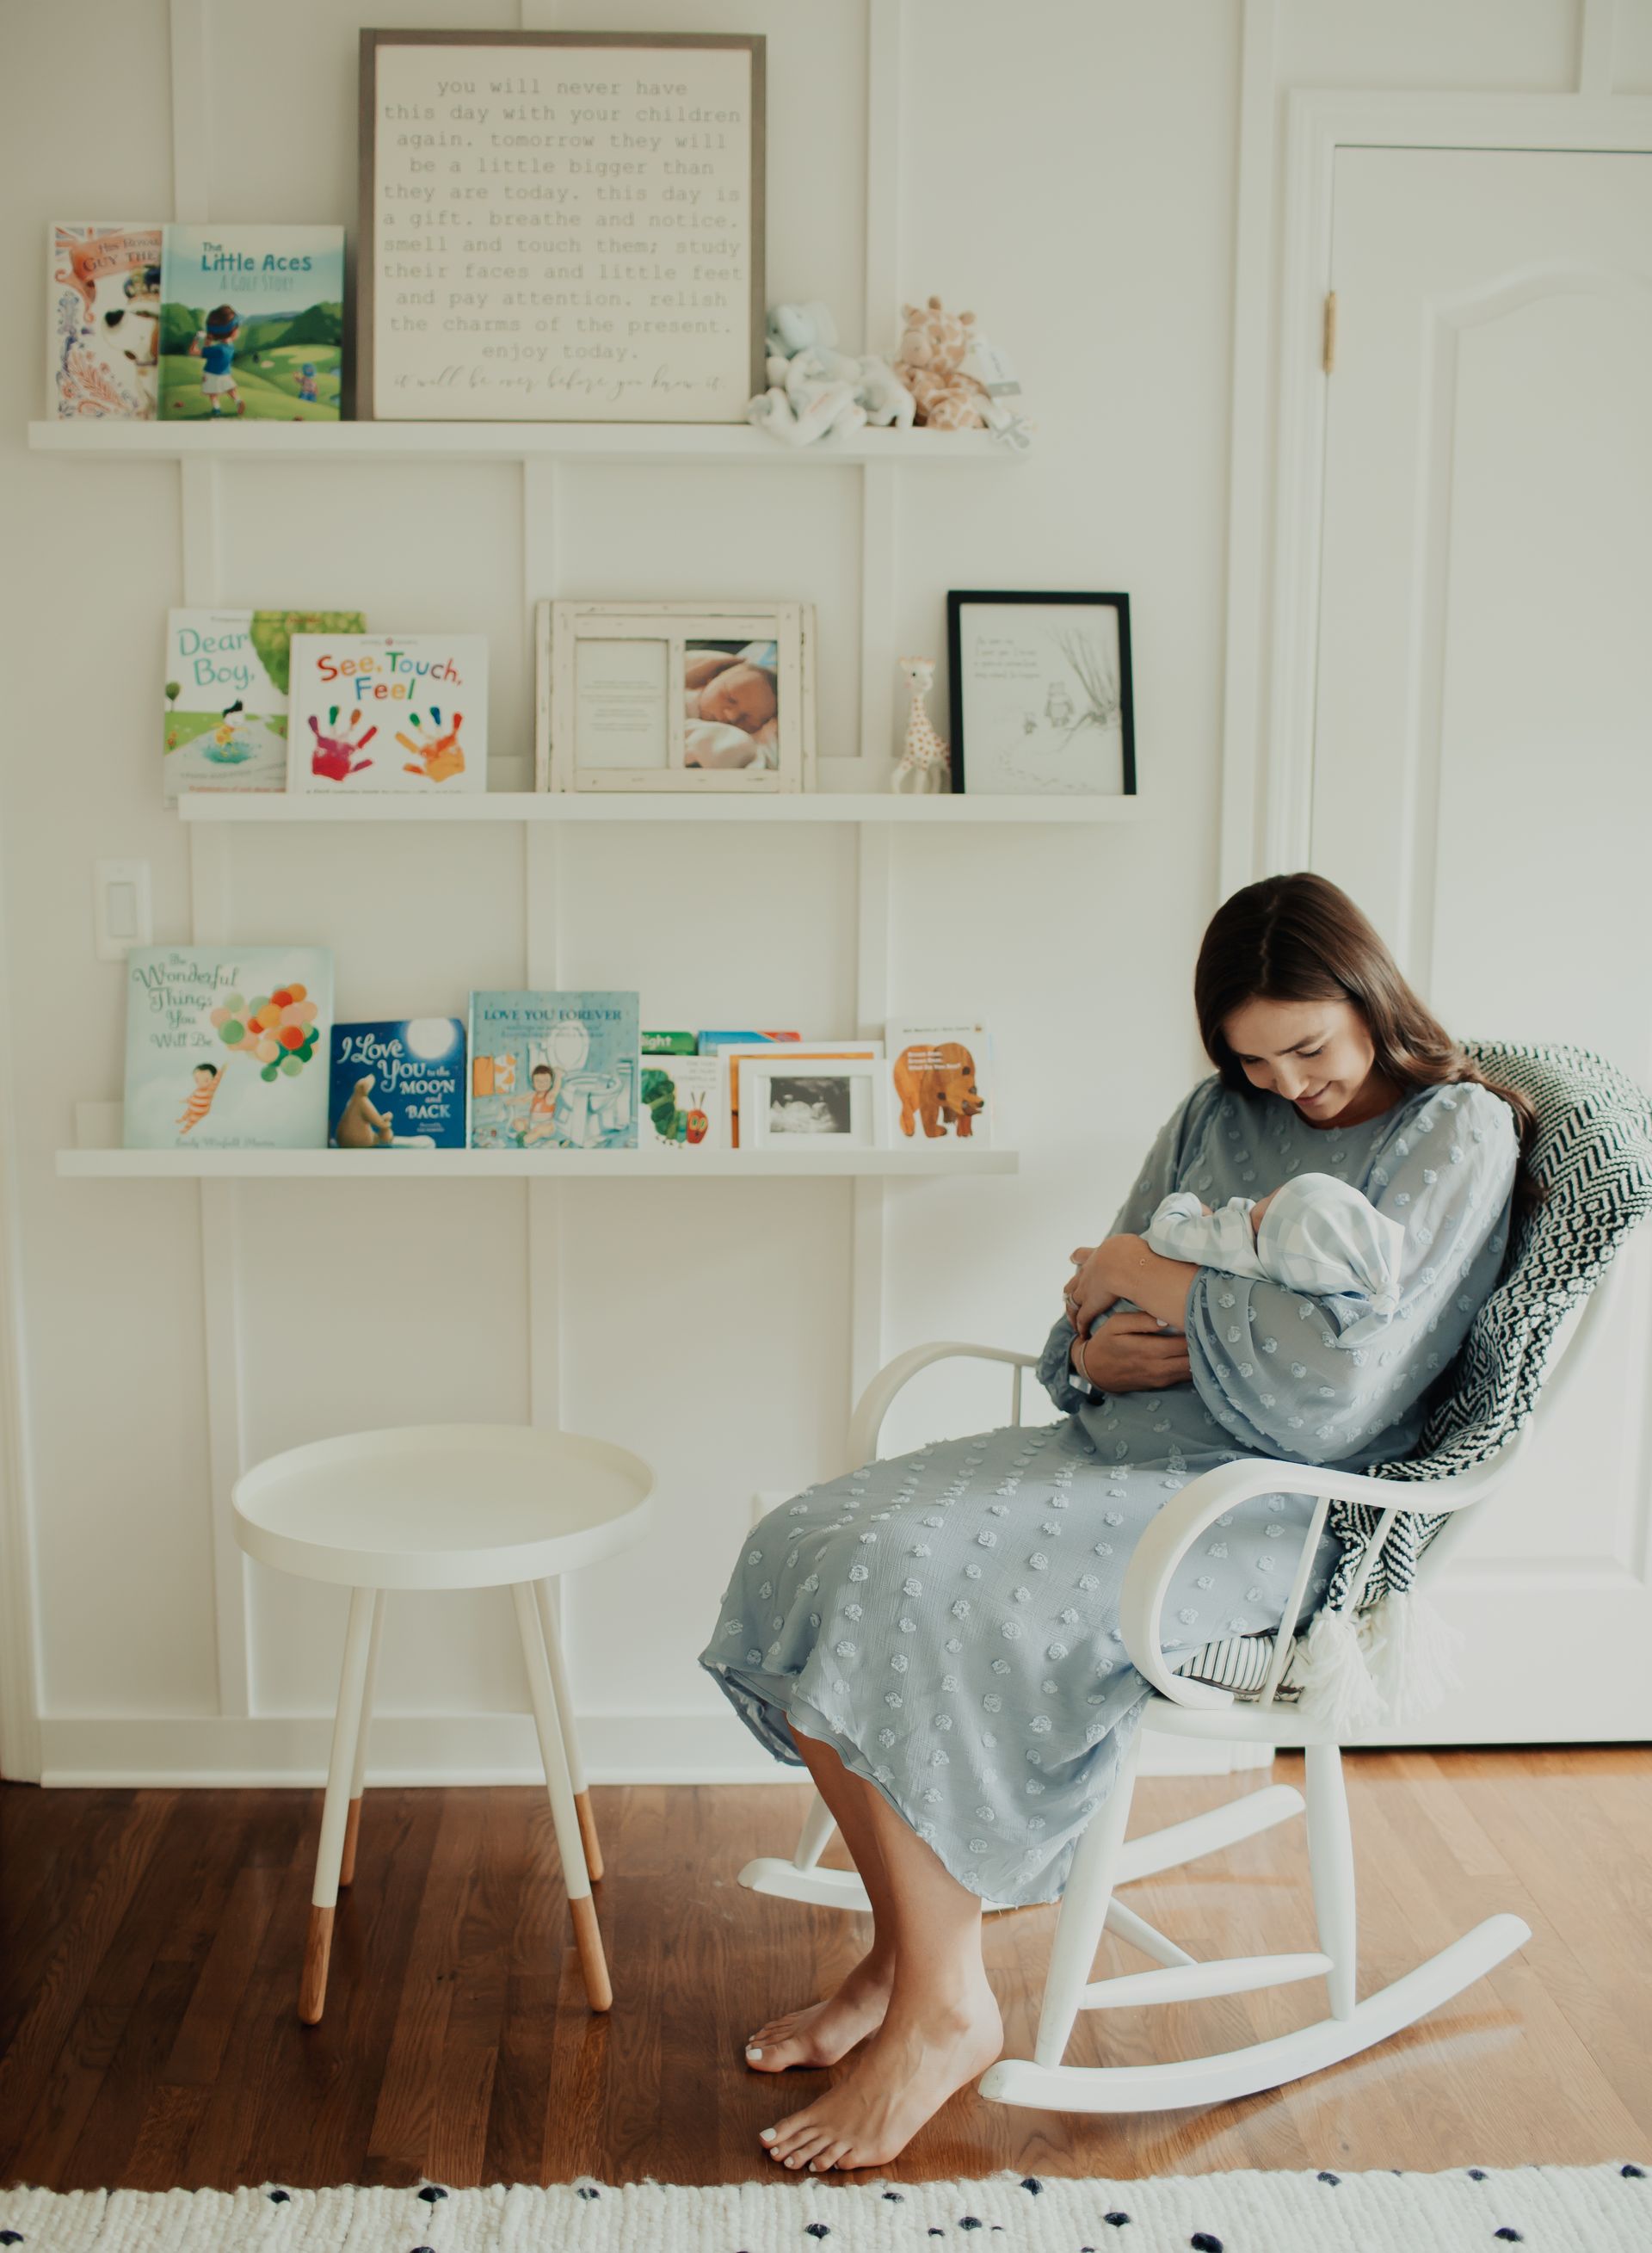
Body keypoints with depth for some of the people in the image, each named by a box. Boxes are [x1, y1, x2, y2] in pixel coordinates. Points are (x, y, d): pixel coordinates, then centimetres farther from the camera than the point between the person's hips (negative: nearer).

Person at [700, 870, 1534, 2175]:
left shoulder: (1456, 1137, -7)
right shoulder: (1219, 1117, 14)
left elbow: (1329, 1396, -20)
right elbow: (1088, 1327, 16)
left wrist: (1167, 1282, -7)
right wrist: (1096, 1348, -9)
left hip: (1266, 1505, -8)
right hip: (1117, 1445, 8)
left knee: (908, 1595, -26)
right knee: (811, 1551, -11)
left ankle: (944, 2007, -8)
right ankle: (903, 1951, 2)